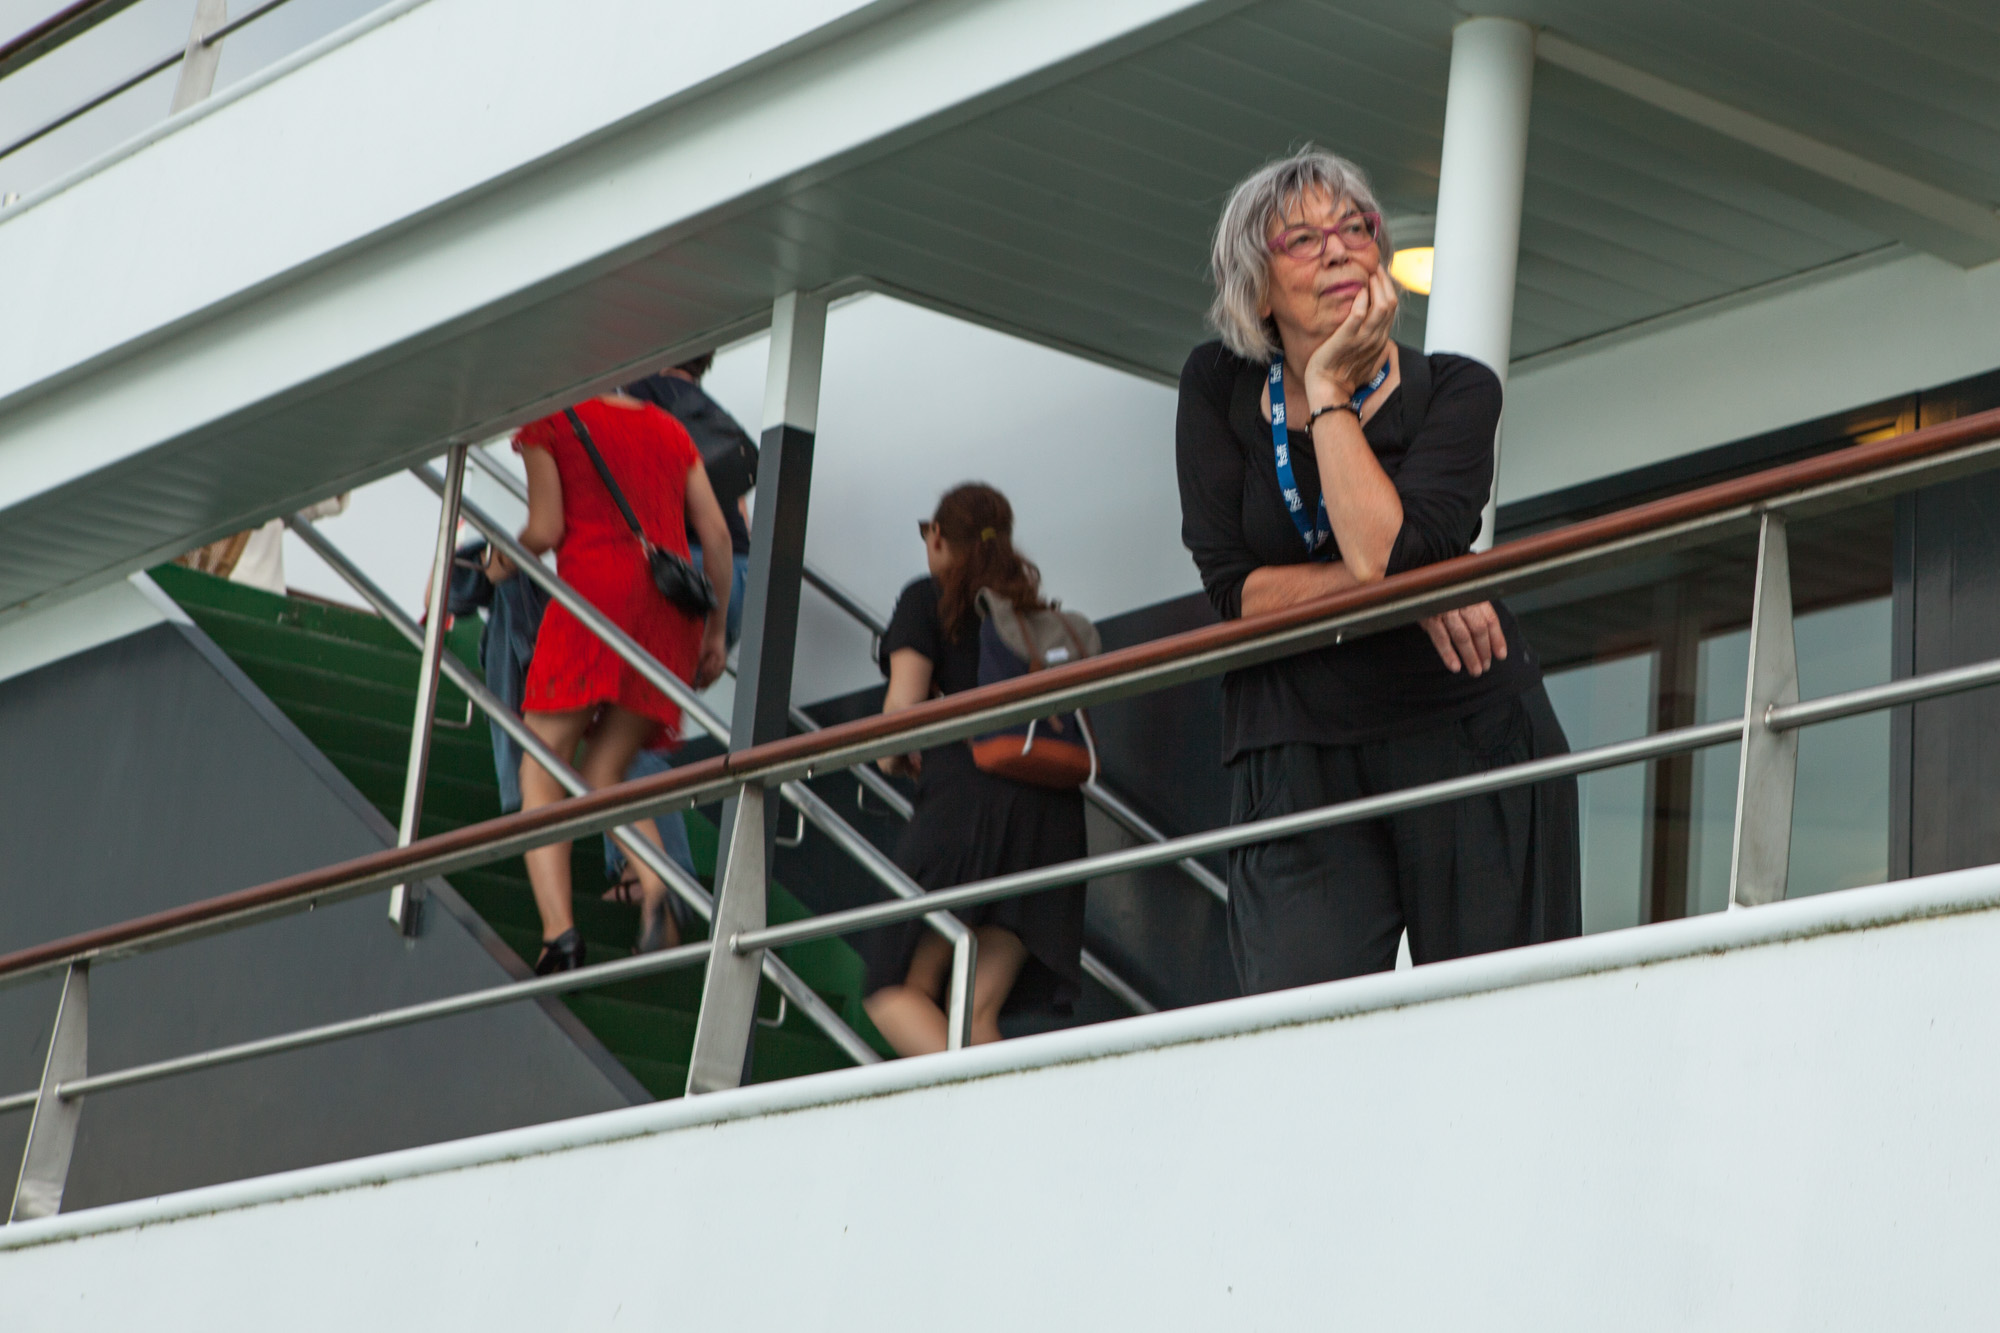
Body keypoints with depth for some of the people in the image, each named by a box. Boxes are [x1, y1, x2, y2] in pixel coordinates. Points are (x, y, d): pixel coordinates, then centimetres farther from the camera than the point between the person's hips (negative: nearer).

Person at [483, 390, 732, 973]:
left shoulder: (549, 421, 8)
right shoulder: (669, 429, 23)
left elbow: (545, 530, 0)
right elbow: (718, 534, 16)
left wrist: (502, 563, 21)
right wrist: (715, 631, 23)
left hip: (594, 590, -5)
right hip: (671, 611, 5)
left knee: (541, 771, 1)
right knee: (601, 777, 11)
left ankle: (558, 927, -19)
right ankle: (657, 889, -19)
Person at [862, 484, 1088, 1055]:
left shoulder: (928, 599, 8)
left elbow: (904, 703, -4)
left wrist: (893, 755, 18)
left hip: (966, 800, -5)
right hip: (1052, 812, 5)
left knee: (897, 991, 1)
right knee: (975, 1012, 6)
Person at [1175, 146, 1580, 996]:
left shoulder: (1454, 390, 0)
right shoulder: (1219, 390, 4)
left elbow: (1384, 552, -18)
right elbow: (1231, 590, -4)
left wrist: (1331, 390, -11)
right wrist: (1410, 584, -13)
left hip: (1469, 741, 0)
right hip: (1296, 762, 0)